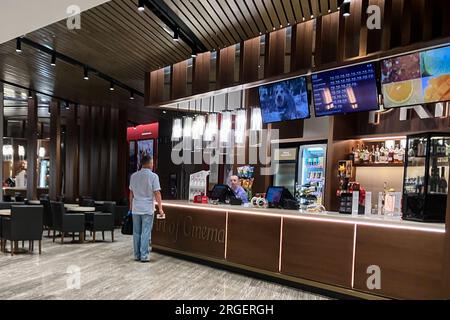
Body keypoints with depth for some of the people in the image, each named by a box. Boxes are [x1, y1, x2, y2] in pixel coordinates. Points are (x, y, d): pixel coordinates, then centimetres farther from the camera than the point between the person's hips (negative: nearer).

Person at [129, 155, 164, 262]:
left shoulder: (134, 176, 7)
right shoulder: (153, 176, -9)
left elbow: (131, 193, 13)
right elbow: (157, 193, -11)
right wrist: (160, 208, -7)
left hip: (136, 209, 5)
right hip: (147, 209, -5)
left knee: (136, 233, 11)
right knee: (146, 233, 1)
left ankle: (137, 255, 18)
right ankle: (144, 256, 4)